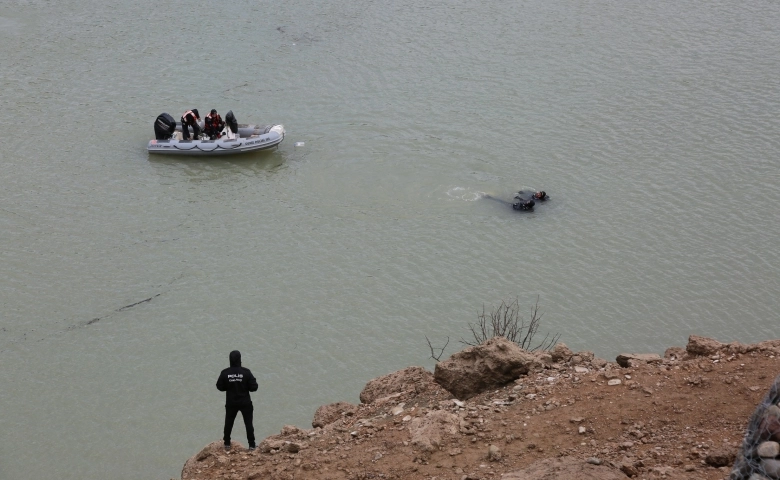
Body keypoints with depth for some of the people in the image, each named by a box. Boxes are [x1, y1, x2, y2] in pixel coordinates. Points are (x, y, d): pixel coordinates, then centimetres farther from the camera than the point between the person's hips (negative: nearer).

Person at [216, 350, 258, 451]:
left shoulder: (225, 373, -12)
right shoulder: (246, 372, -16)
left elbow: (220, 387, -1)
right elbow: (254, 387, -12)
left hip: (231, 403, 1)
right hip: (245, 403, -1)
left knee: (228, 423, 18)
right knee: (248, 423, 12)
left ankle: (227, 444, 24)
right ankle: (252, 445, 15)